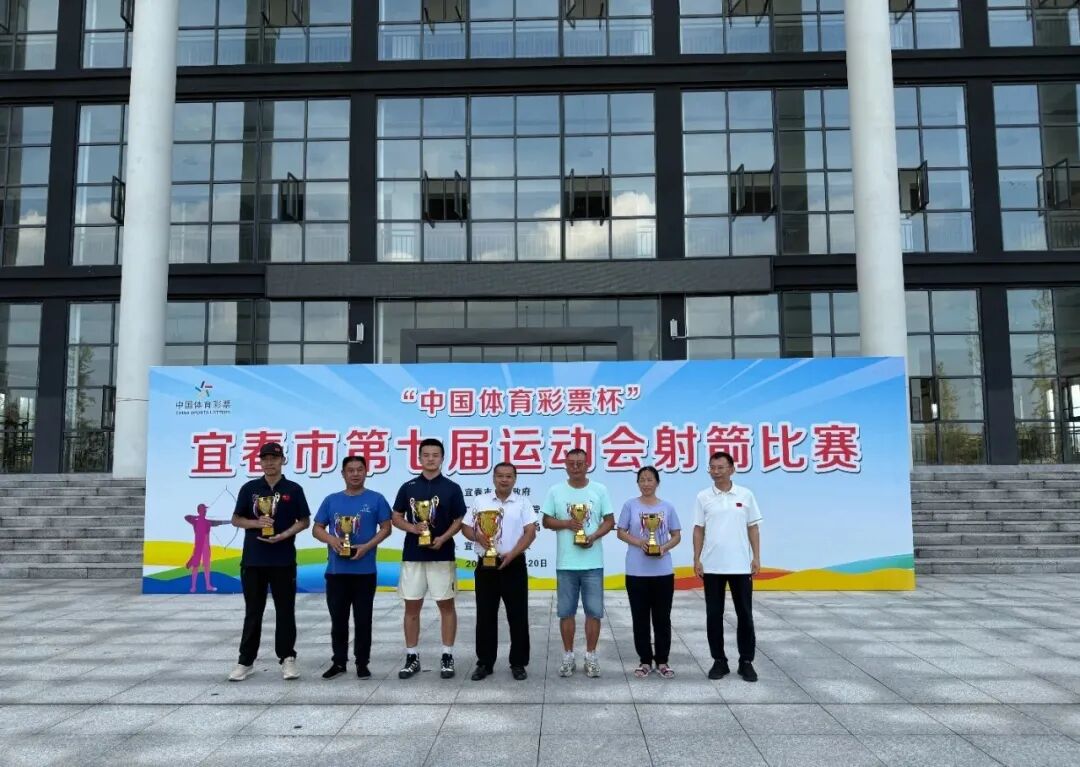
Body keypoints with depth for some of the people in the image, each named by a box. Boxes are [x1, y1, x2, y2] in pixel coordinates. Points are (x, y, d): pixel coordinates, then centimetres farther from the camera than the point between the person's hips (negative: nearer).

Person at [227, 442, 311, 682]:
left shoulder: (293, 490, 3)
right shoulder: (249, 488, 6)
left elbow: (304, 521, 5)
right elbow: (236, 519, 10)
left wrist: (284, 535, -12)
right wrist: (256, 523, -10)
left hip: (284, 560, -1)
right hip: (253, 559, 1)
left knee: (285, 611, 4)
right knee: (252, 612, 8)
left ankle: (287, 659, 11)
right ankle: (245, 662, 14)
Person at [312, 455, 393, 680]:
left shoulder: (376, 499, 0)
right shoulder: (331, 500, 8)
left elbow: (386, 528, 0)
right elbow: (317, 529, 10)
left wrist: (367, 546, -14)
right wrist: (331, 539, -11)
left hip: (364, 570, -2)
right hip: (336, 570, 3)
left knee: (363, 619, 4)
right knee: (338, 619, 10)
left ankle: (362, 663, 14)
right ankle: (338, 662, 21)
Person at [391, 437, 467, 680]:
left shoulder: (452, 488, 0)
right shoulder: (408, 487, 6)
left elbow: (460, 520, 1)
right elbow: (396, 518, 8)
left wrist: (443, 538, -16)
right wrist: (414, 528, -12)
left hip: (442, 555, -2)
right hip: (412, 555, 2)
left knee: (446, 605, 3)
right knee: (412, 606, 6)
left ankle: (447, 657, 12)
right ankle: (412, 657, 15)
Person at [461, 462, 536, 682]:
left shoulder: (523, 503, 1)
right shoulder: (480, 501, 6)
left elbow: (530, 532, -6)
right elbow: (466, 528, 7)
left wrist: (511, 554, -17)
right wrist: (478, 537, -15)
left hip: (514, 565, -1)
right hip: (486, 565, 1)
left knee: (518, 616, 3)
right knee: (485, 616, 7)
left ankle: (518, 663, 13)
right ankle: (485, 663, 16)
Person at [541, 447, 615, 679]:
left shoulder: (600, 490, 2)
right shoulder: (556, 491, 2)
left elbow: (609, 521, 3)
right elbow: (546, 521, 5)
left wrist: (594, 536, -14)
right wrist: (566, 523, -13)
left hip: (593, 563, 0)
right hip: (565, 563, 0)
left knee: (594, 611, 4)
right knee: (566, 611, 7)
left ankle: (591, 656, 16)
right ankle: (568, 656, 18)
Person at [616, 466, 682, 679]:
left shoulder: (667, 507, 5)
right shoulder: (630, 505, 1)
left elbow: (677, 535, 8)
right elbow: (620, 532, 2)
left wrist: (665, 548, -12)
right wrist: (639, 543, -16)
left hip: (663, 571, 1)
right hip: (636, 571, -1)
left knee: (662, 617, 6)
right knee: (640, 618, 5)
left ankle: (662, 660, 17)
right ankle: (645, 660, 16)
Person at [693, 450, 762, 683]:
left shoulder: (745, 495, 2)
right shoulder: (703, 497, 1)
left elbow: (753, 528, 4)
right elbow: (699, 530, 3)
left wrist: (756, 558, -2)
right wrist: (697, 559, -3)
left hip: (741, 565, 0)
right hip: (712, 566, 0)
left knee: (745, 614, 5)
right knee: (714, 615, 6)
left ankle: (746, 662, 16)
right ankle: (719, 661, 16)